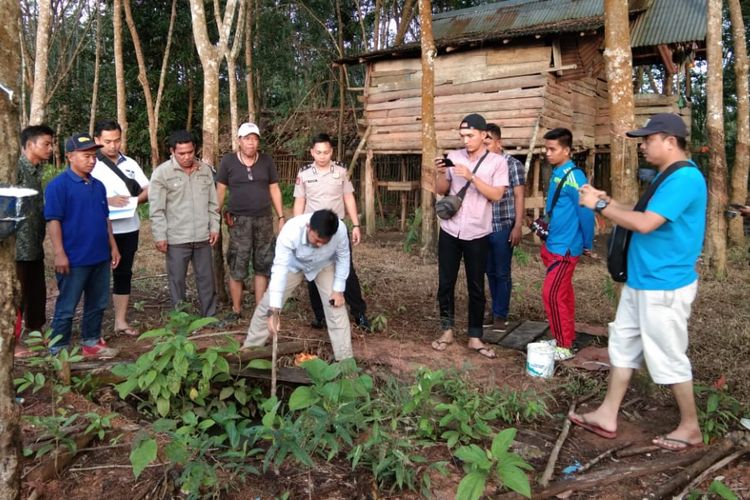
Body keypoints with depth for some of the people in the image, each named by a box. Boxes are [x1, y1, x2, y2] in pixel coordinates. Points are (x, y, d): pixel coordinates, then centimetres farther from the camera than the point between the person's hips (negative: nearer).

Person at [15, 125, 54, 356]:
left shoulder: (37, 170, 11)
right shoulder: (16, 168, -14)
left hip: (35, 244, 8)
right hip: (18, 245, -8)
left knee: (37, 291, 16)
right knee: (17, 293, 2)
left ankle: (35, 333, 30)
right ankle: (12, 341, 14)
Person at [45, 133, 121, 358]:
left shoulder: (98, 185, 10)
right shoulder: (58, 185, -11)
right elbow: (53, 221, -14)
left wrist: (113, 246, 14)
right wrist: (60, 253, -19)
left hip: (100, 257, 7)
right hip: (74, 259, -7)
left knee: (98, 304, 15)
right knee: (66, 307, 4)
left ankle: (91, 342, 30)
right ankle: (59, 350, 16)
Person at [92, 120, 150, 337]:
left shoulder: (130, 163, 9)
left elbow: (148, 190, 8)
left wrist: (134, 200, -10)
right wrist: (107, 201, -24)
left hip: (129, 228, 4)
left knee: (124, 274, 10)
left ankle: (121, 321, 19)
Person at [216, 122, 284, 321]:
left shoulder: (266, 161, 4)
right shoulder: (228, 161, -2)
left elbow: (274, 189, 8)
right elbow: (220, 190, 2)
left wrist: (281, 217, 5)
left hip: (264, 219, 3)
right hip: (239, 221, -2)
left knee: (263, 266, 9)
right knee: (236, 268, 2)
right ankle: (236, 310, 15)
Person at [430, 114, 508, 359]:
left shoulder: (497, 162, -2)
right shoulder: (453, 156, 4)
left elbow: (496, 195, -11)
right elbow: (441, 191, 8)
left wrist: (471, 177, -19)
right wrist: (441, 173, -11)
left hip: (477, 234, -2)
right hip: (449, 231, 2)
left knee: (476, 287, 6)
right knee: (445, 283, 7)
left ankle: (475, 337, 17)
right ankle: (447, 330, 22)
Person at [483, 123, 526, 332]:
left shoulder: (512, 164, -4)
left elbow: (519, 197, -5)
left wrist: (517, 227, -10)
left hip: (503, 227, -4)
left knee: (502, 273, 4)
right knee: (490, 272, 14)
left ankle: (501, 314, 16)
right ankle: (494, 310, 27)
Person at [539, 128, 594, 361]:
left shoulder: (573, 176, -18)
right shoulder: (556, 174, 10)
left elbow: (586, 212, -17)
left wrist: (588, 245, -10)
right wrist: (546, 225, 12)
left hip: (565, 247, -9)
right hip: (554, 244, 9)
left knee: (552, 294, -8)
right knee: (563, 293, 15)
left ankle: (564, 347, 2)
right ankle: (566, 338, 26)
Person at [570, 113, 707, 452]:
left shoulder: (685, 178, -20)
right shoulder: (670, 178, 13)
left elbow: (645, 223, -27)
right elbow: (646, 217, 16)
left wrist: (600, 206, -17)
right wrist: (608, 202, 4)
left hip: (664, 287, -10)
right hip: (641, 282, 10)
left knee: (668, 358, 3)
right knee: (623, 345, 13)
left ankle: (690, 428, 22)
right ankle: (607, 416, 23)